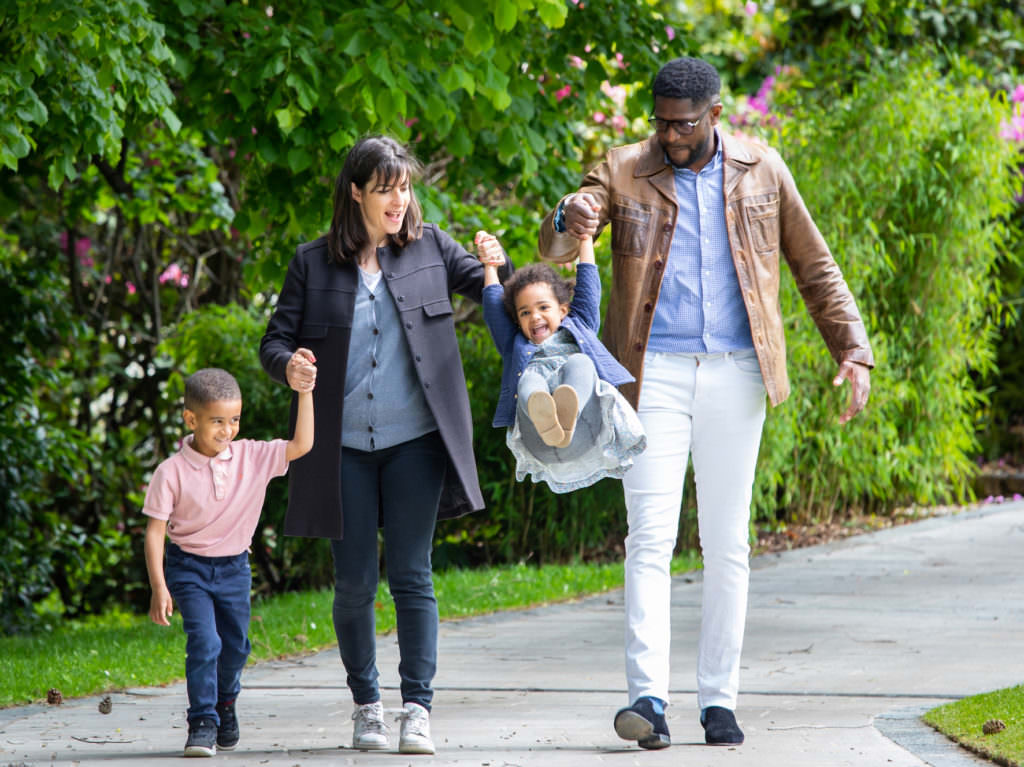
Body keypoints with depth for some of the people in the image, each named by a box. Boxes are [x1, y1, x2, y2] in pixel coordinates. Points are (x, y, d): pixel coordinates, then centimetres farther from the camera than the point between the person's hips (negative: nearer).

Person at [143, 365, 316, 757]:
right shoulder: (172, 471, -16)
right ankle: (202, 723, -11)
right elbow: (155, 531, -12)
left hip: (234, 566, 4)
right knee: (204, 641, -18)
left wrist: (305, 393, -18)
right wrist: (158, 587, -17)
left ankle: (225, 701, 42)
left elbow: (301, 445, -10)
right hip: (188, 566, -4)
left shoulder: (252, 457, -7)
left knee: (235, 646, 13)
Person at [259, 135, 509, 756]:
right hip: (343, 447, 0)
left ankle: (418, 709, -2)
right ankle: (367, 705, 19)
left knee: (411, 576, -5)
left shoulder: (430, 247, 8)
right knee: (355, 582, 4)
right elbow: (276, 339, 6)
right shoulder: (314, 263, 5)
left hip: (414, 440, 0)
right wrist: (288, 365, -17)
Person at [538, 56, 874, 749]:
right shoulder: (624, 172, 4)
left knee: (727, 544, 4)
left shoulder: (761, 172, 7)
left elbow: (816, 268, 14)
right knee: (650, 536, -11)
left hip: (734, 376, 1)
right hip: (655, 374, -1)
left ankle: (719, 700, 9)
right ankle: (649, 697, -18)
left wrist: (853, 351, 3)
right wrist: (569, 220, -31)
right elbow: (555, 249, -7)